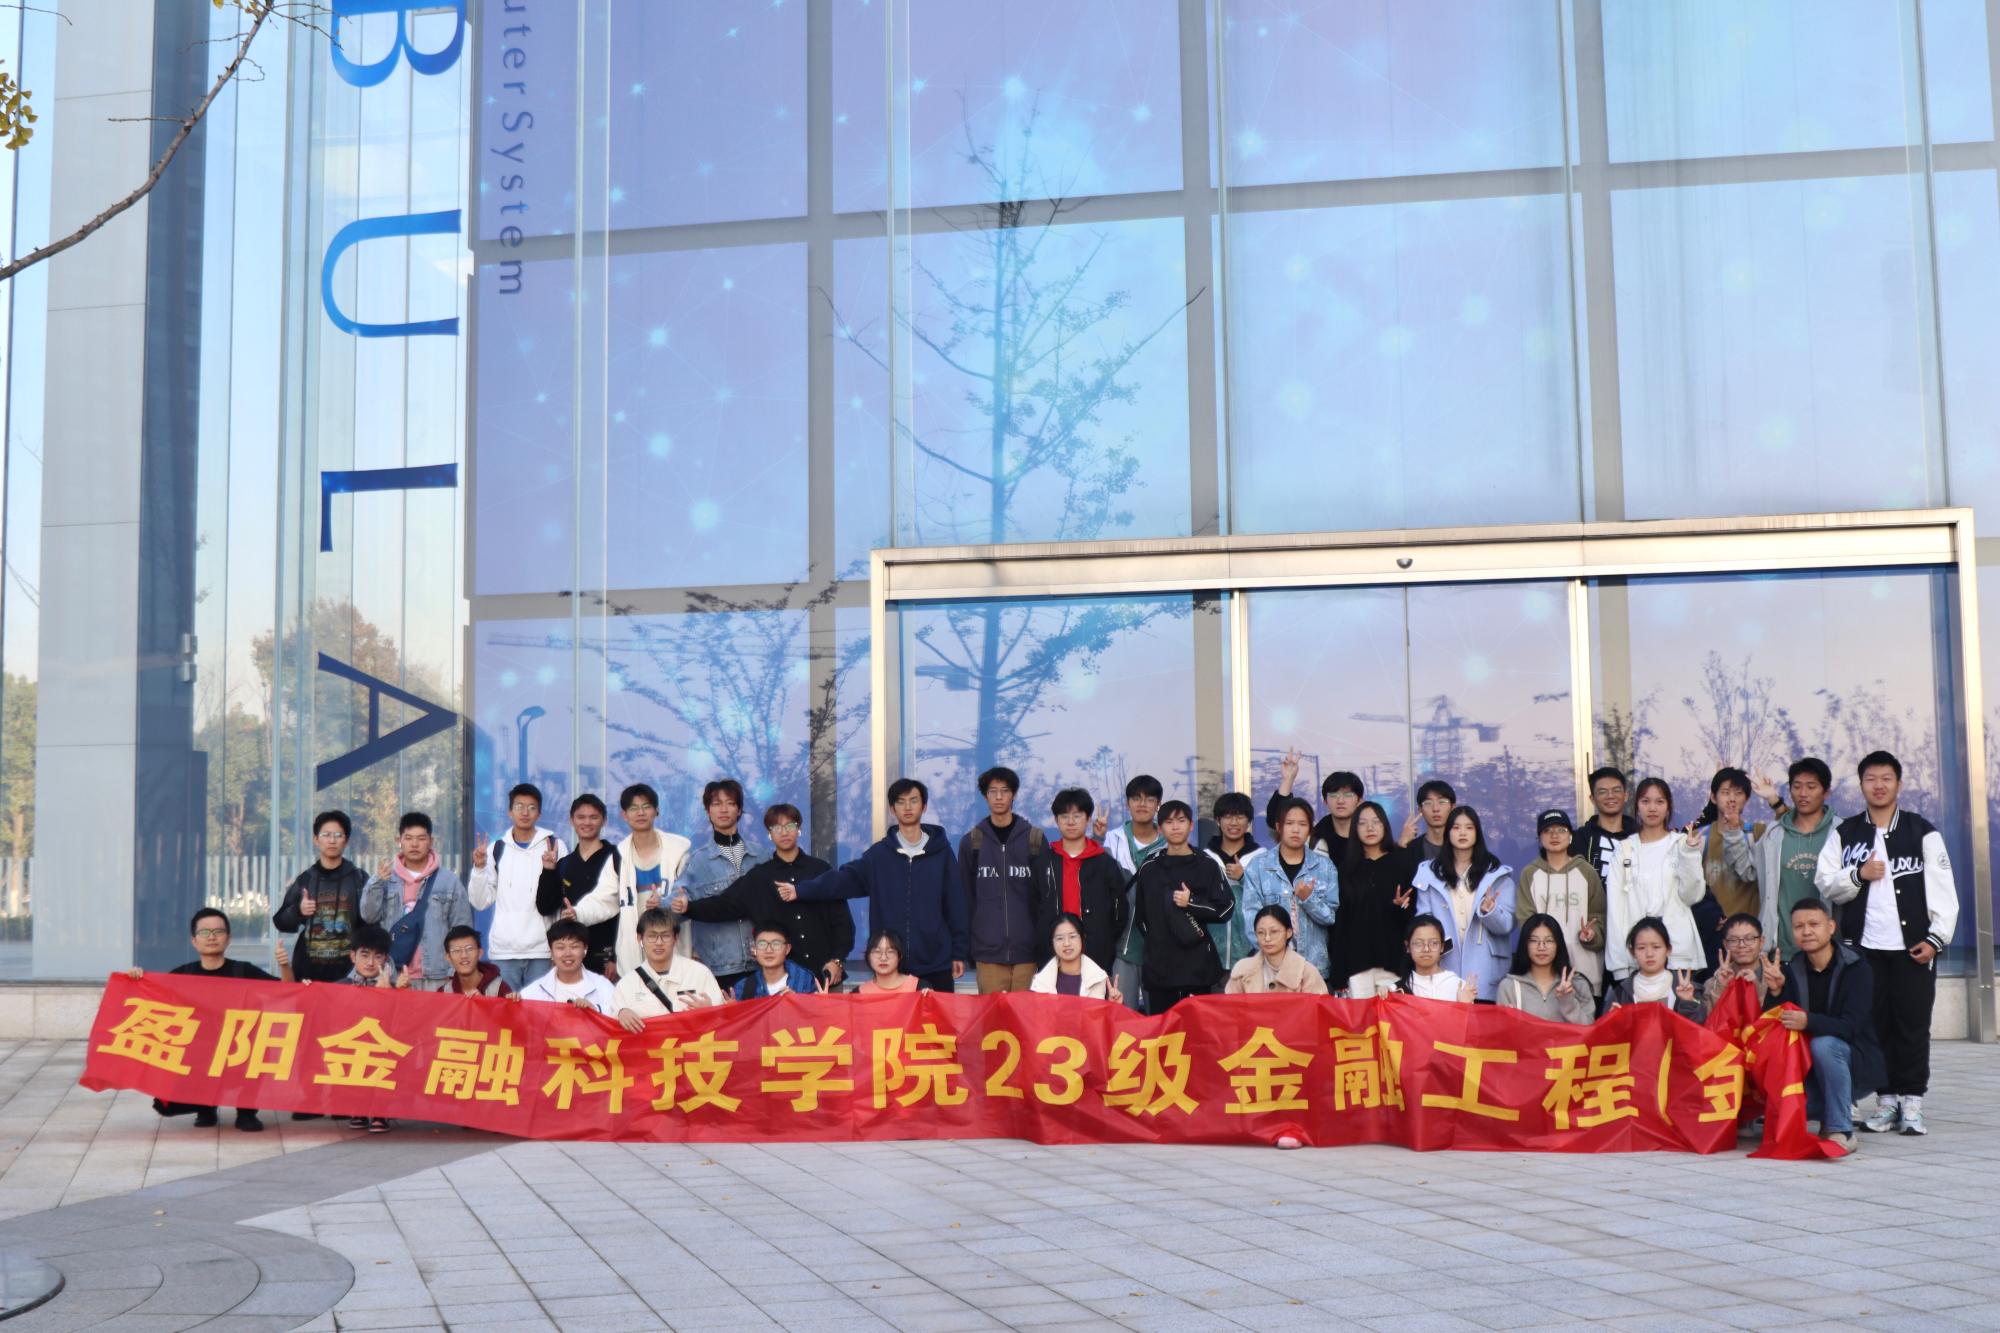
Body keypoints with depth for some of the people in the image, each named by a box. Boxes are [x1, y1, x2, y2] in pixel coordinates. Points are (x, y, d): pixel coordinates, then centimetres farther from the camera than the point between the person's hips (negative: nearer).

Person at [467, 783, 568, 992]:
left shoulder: (554, 846, 3)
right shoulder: (497, 849, 10)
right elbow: (480, 902, 9)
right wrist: (479, 868, -5)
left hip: (541, 950, -2)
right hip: (503, 951, 2)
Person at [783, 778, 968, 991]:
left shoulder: (941, 851, 3)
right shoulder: (880, 853, 5)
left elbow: (955, 903, 4)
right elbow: (846, 878, -3)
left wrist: (959, 952, 1)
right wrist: (801, 890, -15)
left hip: (936, 962, -1)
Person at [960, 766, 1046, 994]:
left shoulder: (1034, 838, 6)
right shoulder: (971, 841, 8)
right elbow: (966, 897, 9)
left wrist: (1045, 943, 2)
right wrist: (966, 947, 4)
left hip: (1028, 950, 0)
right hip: (987, 951, 0)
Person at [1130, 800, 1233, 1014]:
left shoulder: (1208, 866, 6)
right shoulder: (1149, 869, 11)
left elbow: (1225, 908, 0)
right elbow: (1141, 916, 14)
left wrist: (1192, 903, -10)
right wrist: (1155, 939, 5)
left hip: (1198, 964, -2)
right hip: (1159, 965, 2)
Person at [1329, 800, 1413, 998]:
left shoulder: (1400, 864, 7)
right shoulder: (1347, 868, 12)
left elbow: (1412, 915, 7)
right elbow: (1339, 919, 11)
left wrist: (1400, 906, -16)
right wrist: (1337, 971, 5)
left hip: (1391, 957, -1)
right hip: (1356, 958, 1)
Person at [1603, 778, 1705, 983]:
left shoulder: (1681, 844, 6)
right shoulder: (1624, 849, 8)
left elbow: (1692, 896, 0)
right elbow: (1615, 905, 3)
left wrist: (1690, 853, -11)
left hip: (1678, 949, -1)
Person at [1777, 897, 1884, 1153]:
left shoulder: (1856, 968, -13)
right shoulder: (1794, 970, 2)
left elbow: (1850, 1027, -25)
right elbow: (1783, 1020, -1)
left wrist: (1808, 1022, -41)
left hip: (1857, 1061, -4)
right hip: (1811, 1069, 4)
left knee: (1824, 1044, -36)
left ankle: (1841, 1131, -21)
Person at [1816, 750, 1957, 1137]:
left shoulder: (1922, 832, 5)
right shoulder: (1845, 834, 10)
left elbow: (1942, 888, 1)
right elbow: (1825, 883, 7)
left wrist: (1936, 937, -7)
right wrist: (1858, 875, -10)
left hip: (1913, 945, -1)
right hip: (1864, 945, 1)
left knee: (1913, 1024, -1)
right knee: (1875, 1024, 2)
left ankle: (1911, 1101, 6)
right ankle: (1886, 1098, 9)